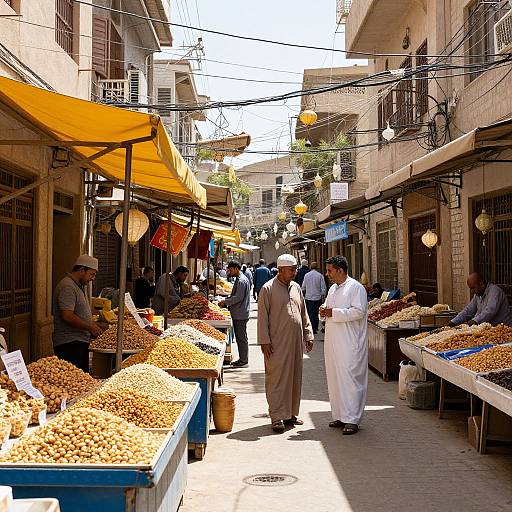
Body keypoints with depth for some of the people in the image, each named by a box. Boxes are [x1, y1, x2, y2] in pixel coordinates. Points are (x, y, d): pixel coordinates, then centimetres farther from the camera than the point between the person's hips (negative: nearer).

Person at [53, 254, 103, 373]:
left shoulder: (79, 286, 19)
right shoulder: (67, 287, -15)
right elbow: (67, 316, -24)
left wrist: (93, 325, 13)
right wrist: (90, 328, -16)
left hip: (80, 341, 11)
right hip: (70, 344, -11)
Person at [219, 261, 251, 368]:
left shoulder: (241, 281, -17)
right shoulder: (239, 279, 16)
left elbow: (238, 298, -21)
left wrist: (225, 302, -12)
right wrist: (226, 303, 13)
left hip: (240, 314, -10)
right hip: (238, 314, 10)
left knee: (242, 338, -4)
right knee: (239, 337, 14)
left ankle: (244, 361, 2)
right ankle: (242, 359, 20)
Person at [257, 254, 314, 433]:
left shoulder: (296, 288, 14)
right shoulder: (268, 289, -5)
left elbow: (304, 314, 19)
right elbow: (262, 317, -7)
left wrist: (308, 335, 14)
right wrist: (265, 341, -11)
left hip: (296, 342, 6)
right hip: (277, 343, -6)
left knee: (295, 377, 10)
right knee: (276, 378, -4)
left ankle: (291, 414, 21)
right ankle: (277, 417, 2)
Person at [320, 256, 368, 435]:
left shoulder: (356, 288, -9)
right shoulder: (332, 289, 18)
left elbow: (358, 312, -19)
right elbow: (328, 308, 27)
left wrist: (334, 313, -16)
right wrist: (324, 311, 4)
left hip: (350, 344, -8)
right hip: (332, 343, 9)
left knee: (350, 379, -7)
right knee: (334, 379, 11)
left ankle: (352, 419, -3)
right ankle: (339, 416, 21)